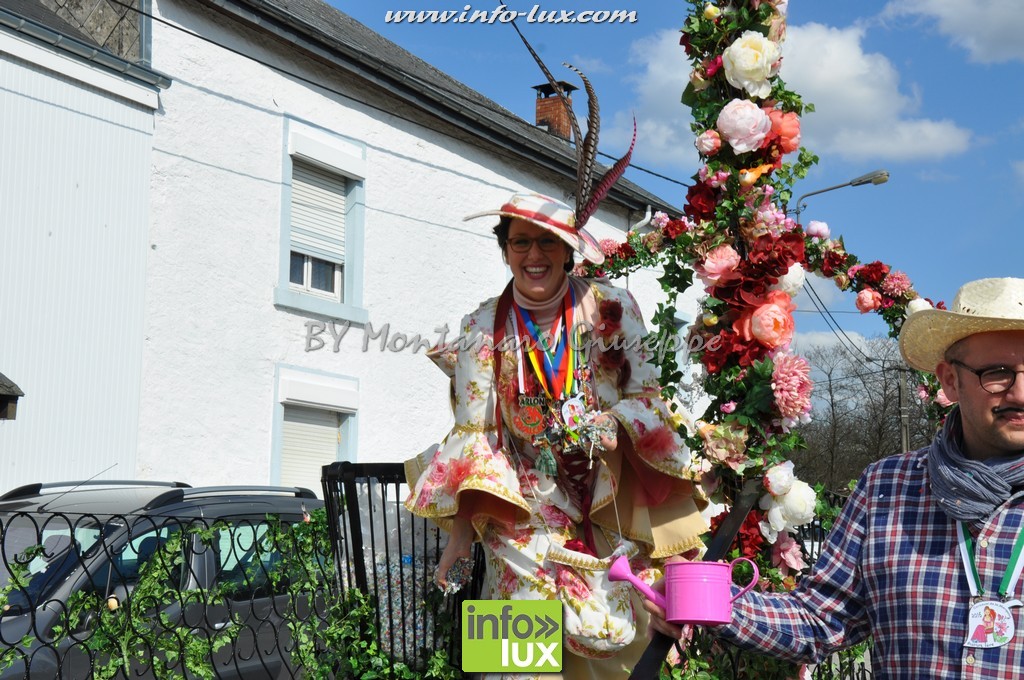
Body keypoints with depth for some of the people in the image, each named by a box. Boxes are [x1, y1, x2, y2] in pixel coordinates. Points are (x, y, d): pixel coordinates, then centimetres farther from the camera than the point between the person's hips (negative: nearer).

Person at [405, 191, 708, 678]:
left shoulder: (611, 307, -1)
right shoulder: (484, 328, 0)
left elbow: (647, 394, 2)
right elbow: (473, 432, 0)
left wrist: (616, 422, -20)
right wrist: (462, 526, -6)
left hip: (609, 503, 0)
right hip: (525, 510, 0)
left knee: (616, 637, -5)